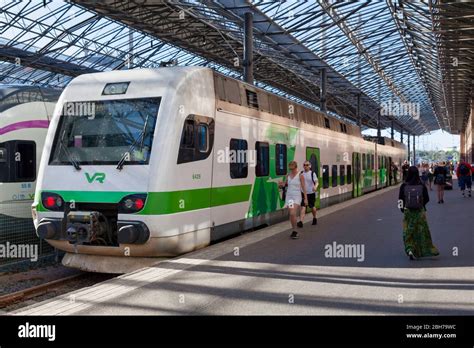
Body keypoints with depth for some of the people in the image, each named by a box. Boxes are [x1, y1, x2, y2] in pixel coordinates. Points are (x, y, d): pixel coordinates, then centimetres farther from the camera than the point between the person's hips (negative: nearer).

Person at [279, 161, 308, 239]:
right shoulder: (288, 175, 8)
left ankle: (294, 231, -10)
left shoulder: (300, 176, -6)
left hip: (297, 197, -5)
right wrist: (283, 184, -3)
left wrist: (305, 198, -6)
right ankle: (294, 231, 19)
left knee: (293, 214, -19)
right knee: (291, 214, 7)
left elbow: (303, 187, -4)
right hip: (289, 196, 5)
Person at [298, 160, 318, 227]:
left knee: (312, 207, 15)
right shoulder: (301, 173, 2)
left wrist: (315, 187, -35)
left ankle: (314, 218, 41)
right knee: (303, 207, -13)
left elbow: (316, 182, -15)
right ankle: (301, 221, -21)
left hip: (311, 193, -1)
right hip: (303, 193, 1)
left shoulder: (312, 173, -7)